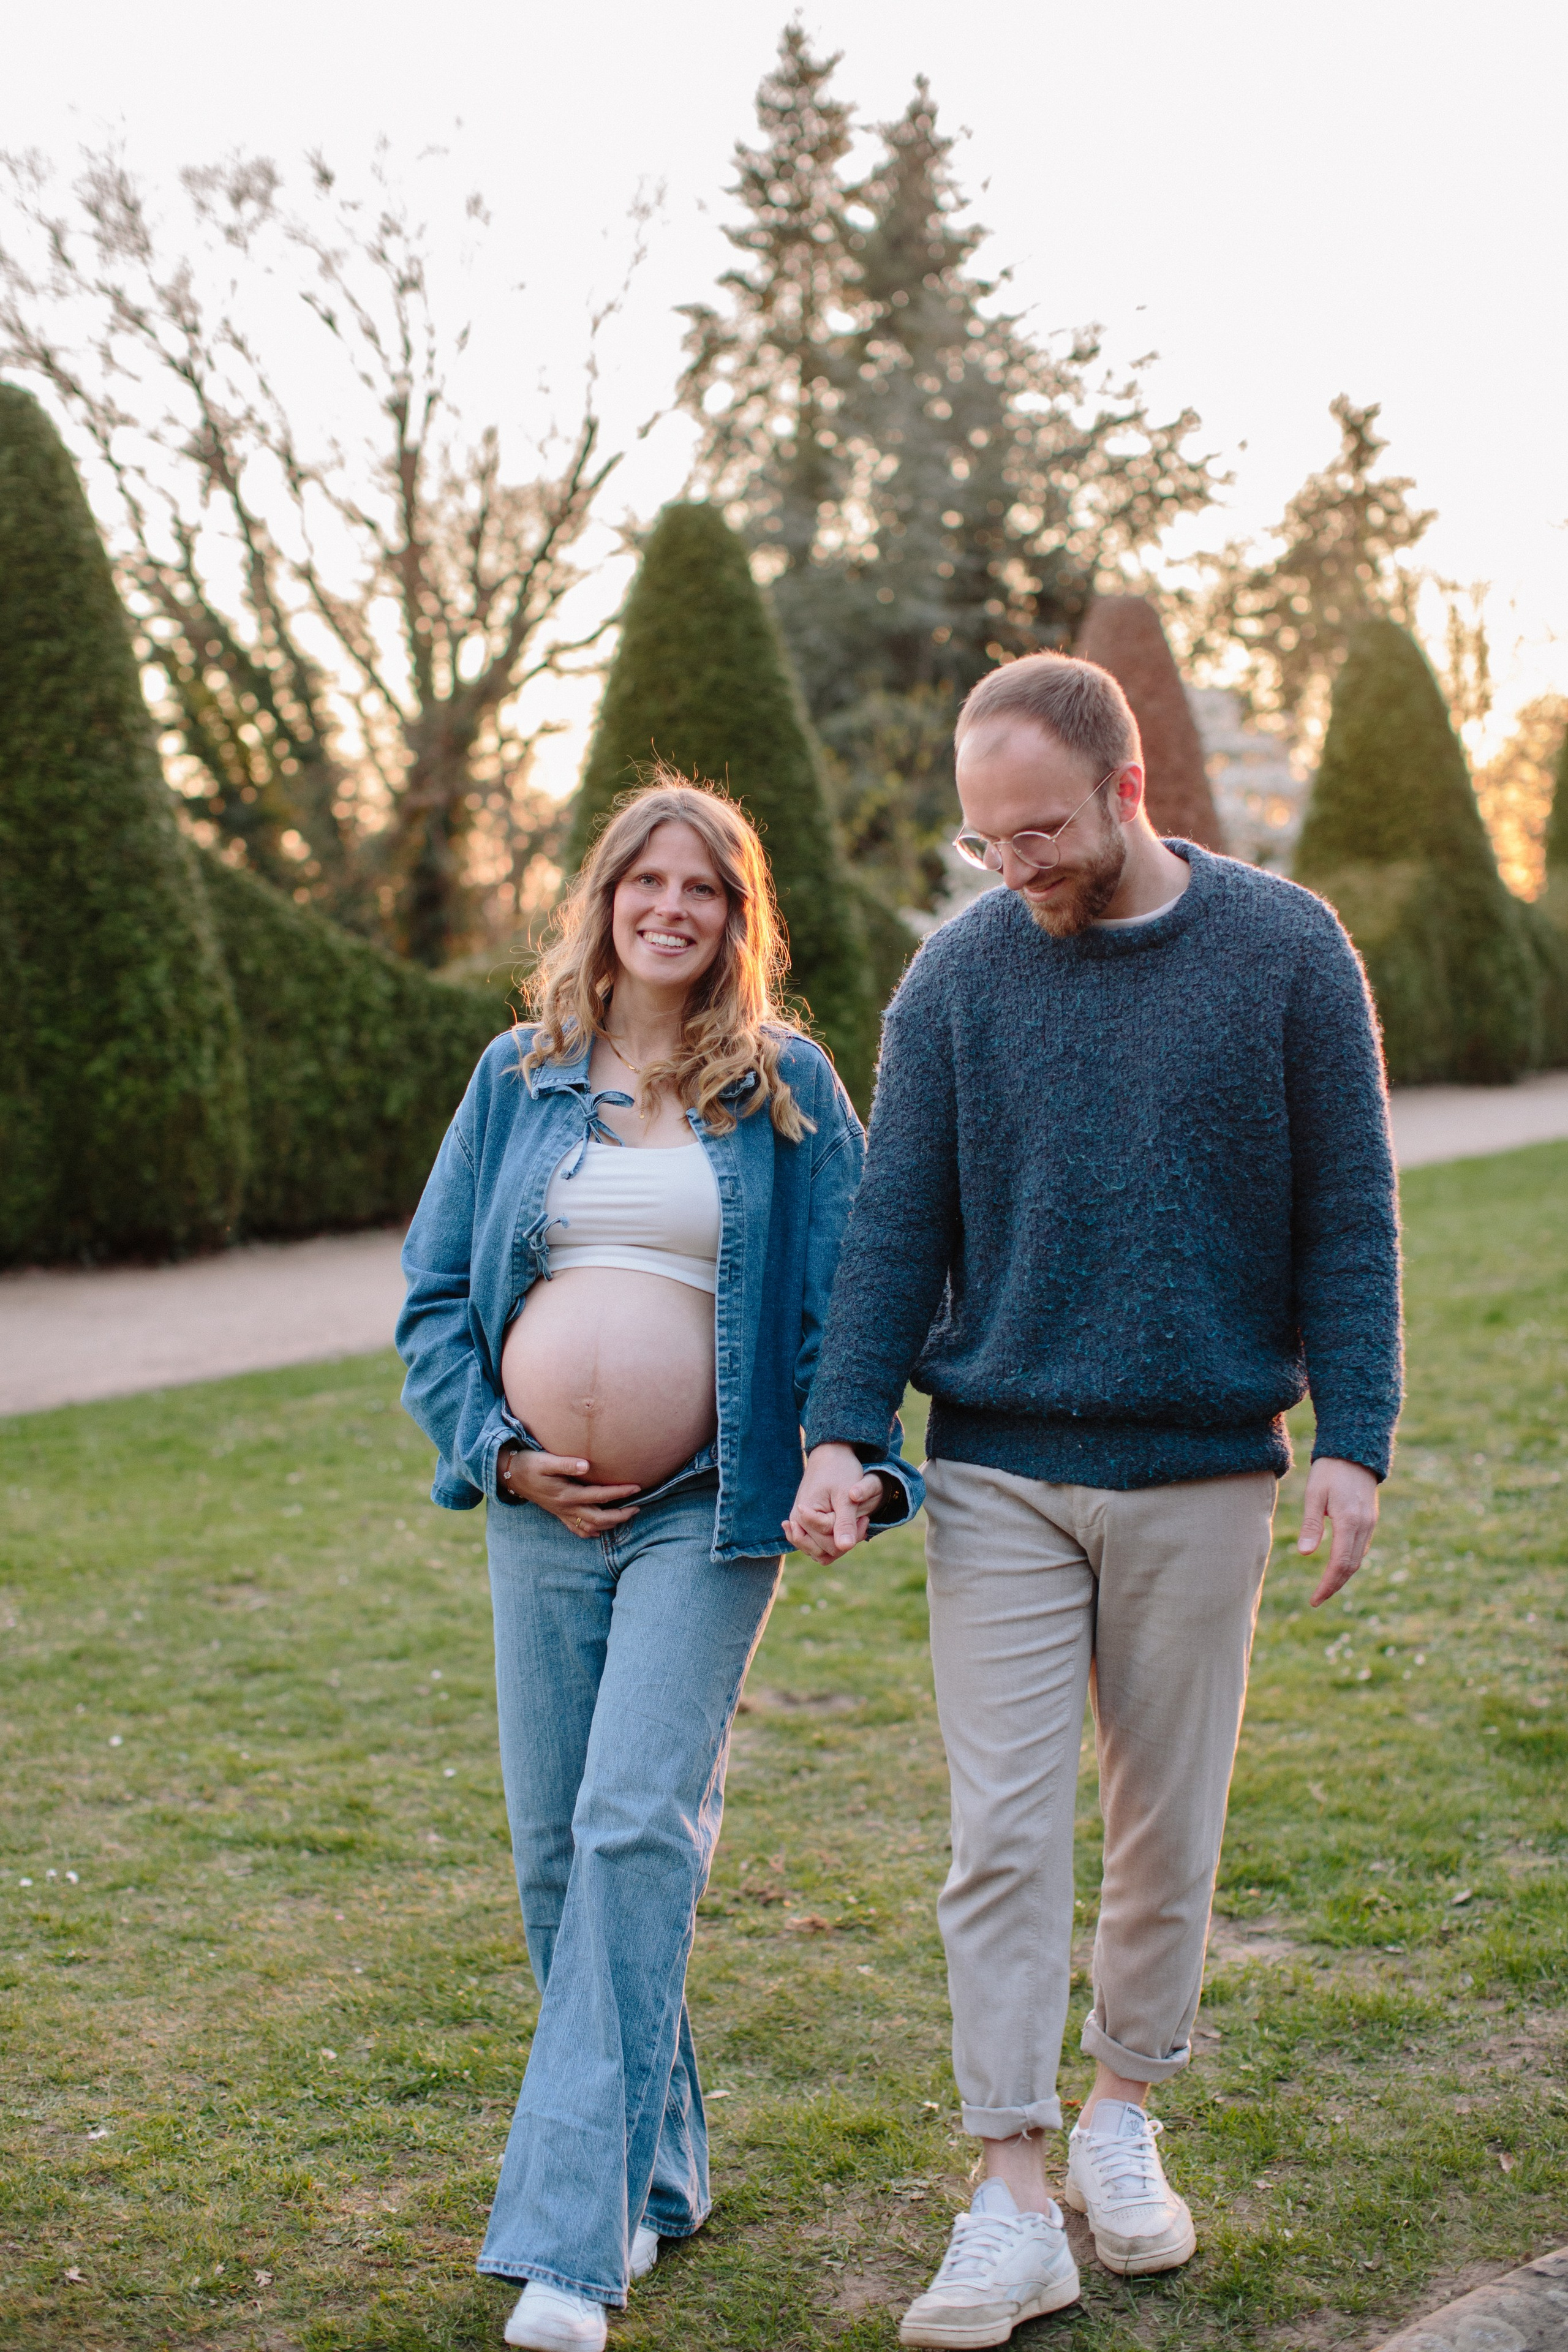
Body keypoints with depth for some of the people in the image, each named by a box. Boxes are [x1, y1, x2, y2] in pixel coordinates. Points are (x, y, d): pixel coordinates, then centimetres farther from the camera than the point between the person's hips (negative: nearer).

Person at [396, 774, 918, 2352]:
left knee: (636, 1829, -13)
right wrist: (498, 1449, -2)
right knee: (555, 1851, 7)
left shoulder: (787, 1086, 4)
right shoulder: (520, 1079, 9)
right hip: (541, 1514, 4)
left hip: (703, 1513, -3)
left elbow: (845, 1299, 4)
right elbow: (432, 1298, 11)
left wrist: (862, 1457, -10)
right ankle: (658, 2168, 25)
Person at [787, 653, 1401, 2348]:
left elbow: (1347, 1216, 0)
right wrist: (839, 1432, -8)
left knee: (1166, 1829, 11)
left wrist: (1353, 1438, -7)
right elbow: (896, 1225, 2)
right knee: (1003, 1838, -2)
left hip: (1202, 1475, 0)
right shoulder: (958, 974, 0)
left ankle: (1121, 2118, 32)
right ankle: (1014, 2206, 6)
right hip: (999, 1474, 0)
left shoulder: (1285, 952, -2)